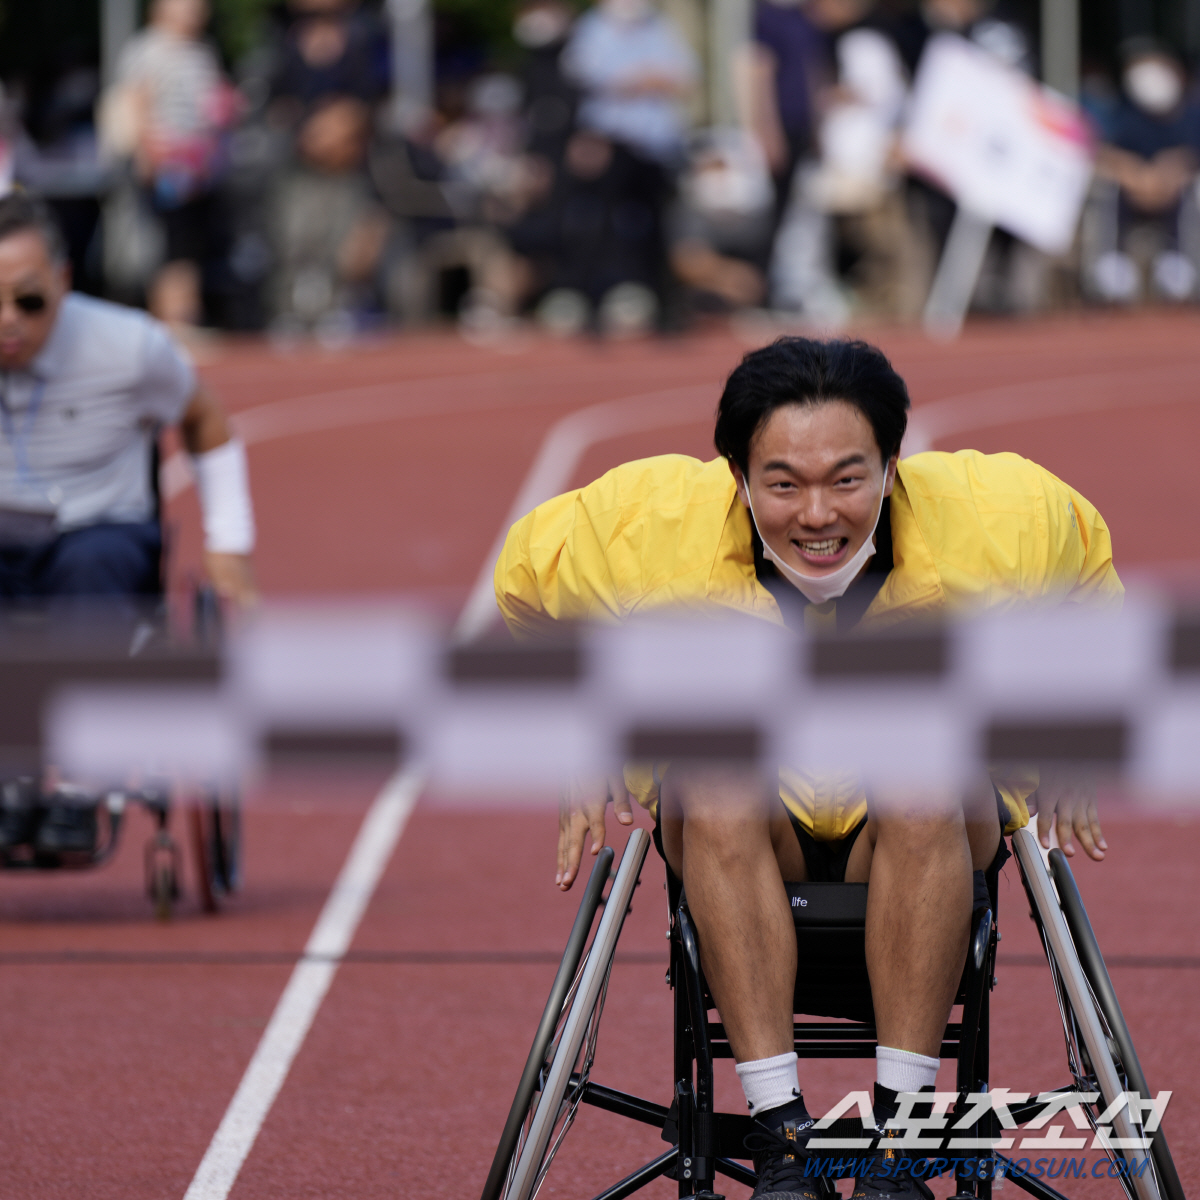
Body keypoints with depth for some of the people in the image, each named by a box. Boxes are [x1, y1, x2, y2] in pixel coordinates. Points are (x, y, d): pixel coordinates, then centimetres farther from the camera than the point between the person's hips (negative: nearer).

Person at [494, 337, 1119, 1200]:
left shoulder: (992, 523, -19)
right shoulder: (653, 529, -20)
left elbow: (1085, 596, 5)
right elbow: (528, 589, 2)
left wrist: (1058, 763, 0)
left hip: (923, 846, 0)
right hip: (744, 842, 0)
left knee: (929, 781, -34)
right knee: (720, 791, -34)